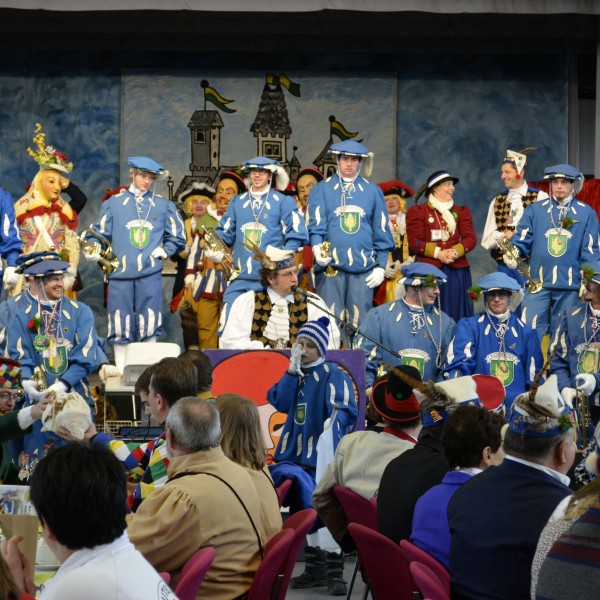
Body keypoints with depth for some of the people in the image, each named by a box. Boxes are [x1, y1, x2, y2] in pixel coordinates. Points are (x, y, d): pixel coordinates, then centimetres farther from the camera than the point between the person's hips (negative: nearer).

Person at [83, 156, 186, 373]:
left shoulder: (163, 205, 11)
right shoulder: (114, 203, 9)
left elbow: (177, 237, 20)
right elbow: (100, 233, 10)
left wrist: (164, 251, 6)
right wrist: (94, 252, -7)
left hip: (150, 275, 0)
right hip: (120, 273, 0)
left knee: (149, 326, 0)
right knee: (120, 327, 1)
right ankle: (121, 371, 9)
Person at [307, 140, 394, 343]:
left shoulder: (372, 191, 13)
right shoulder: (321, 189, 9)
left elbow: (382, 233, 13)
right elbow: (315, 224, -2)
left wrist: (380, 266, 5)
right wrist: (317, 246, -22)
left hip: (364, 267, 2)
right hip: (330, 265, -1)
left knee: (359, 324, 1)